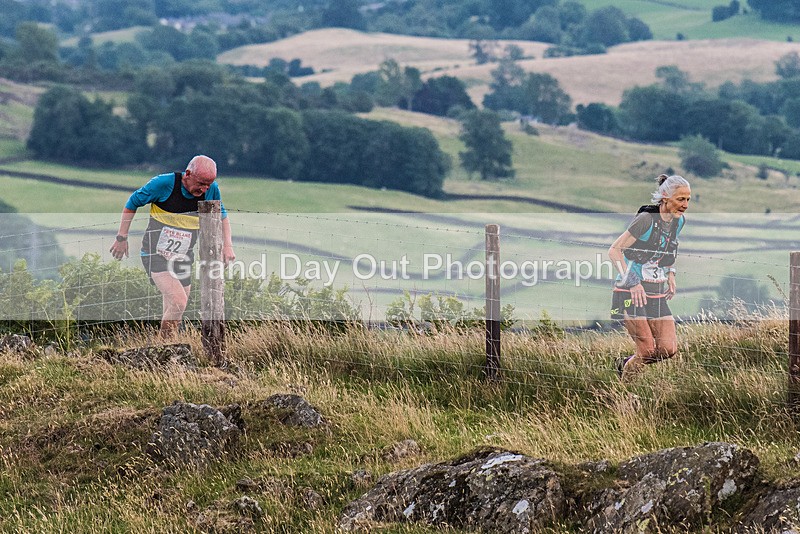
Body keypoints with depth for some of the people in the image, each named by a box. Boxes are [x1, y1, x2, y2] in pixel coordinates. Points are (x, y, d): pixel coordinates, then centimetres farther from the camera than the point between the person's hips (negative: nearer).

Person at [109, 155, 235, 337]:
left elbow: (222, 216, 16)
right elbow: (132, 203, -3)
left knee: (174, 315, 8)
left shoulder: (211, 190, -5)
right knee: (178, 301, -23)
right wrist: (122, 238, -1)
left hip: (182, 260, 5)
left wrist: (227, 245, 2)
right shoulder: (164, 183, -18)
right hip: (155, 255, -5)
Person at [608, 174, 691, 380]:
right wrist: (632, 282, -21)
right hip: (631, 292, -7)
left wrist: (670, 274, 13)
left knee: (669, 349, -5)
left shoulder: (679, 221, 6)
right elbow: (614, 251, -13)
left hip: (657, 294, 7)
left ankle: (626, 363, 20)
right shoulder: (646, 219, -15)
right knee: (647, 349, -12)